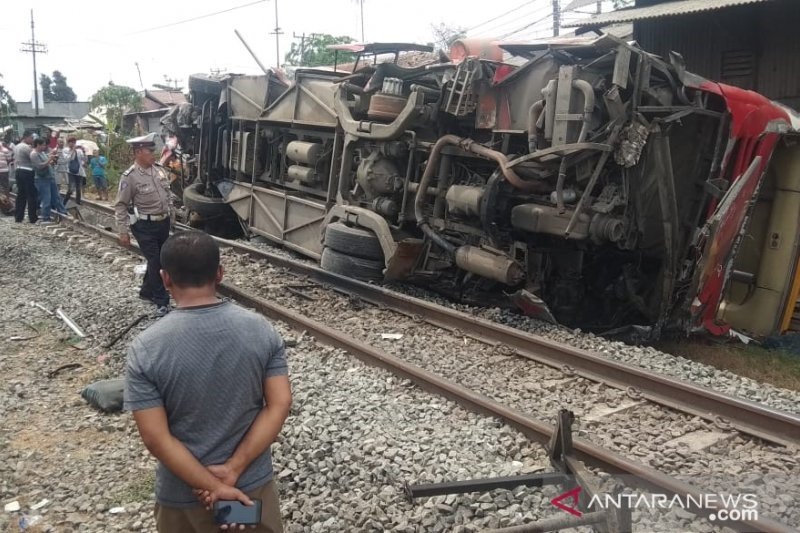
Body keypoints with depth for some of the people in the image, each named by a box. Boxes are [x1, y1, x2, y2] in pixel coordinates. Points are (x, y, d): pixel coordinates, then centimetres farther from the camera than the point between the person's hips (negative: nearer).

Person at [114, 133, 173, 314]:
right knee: (155, 262, -5)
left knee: (160, 260, 16)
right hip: (145, 226, -7)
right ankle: (161, 301, 5)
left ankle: (147, 291, 35)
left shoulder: (158, 169, 5)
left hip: (163, 222, 7)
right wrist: (123, 231, -14)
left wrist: (169, 215, 18)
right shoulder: (130, 177, -15)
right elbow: (121, 206, -12)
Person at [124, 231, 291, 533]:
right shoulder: (261, 330, -11)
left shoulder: (145, 349, -17)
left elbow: (155, 438, -18)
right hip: (254, 483, 2)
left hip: (184, 494, -1)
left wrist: (214, 486, -12)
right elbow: (279, 405, -13)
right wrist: (234, 469, -13)